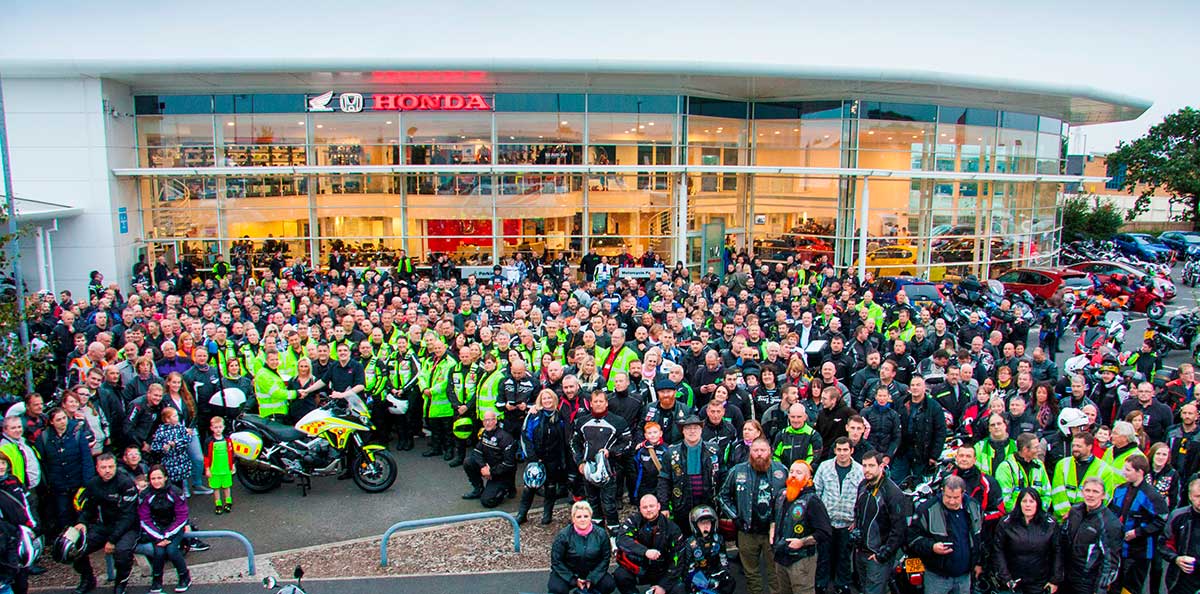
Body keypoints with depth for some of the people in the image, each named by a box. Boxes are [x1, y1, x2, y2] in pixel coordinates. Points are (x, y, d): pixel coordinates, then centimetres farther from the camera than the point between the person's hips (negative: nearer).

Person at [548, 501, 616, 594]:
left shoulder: (601, 534, -10)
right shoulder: (563, 536, -16)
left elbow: (605, 558, -4)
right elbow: (556, 561, -11)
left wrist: (592, 578, -14)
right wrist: (573, 580, -16)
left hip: (592, 572, 2)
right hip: (568, 572, -2)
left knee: (610, 585, -21)